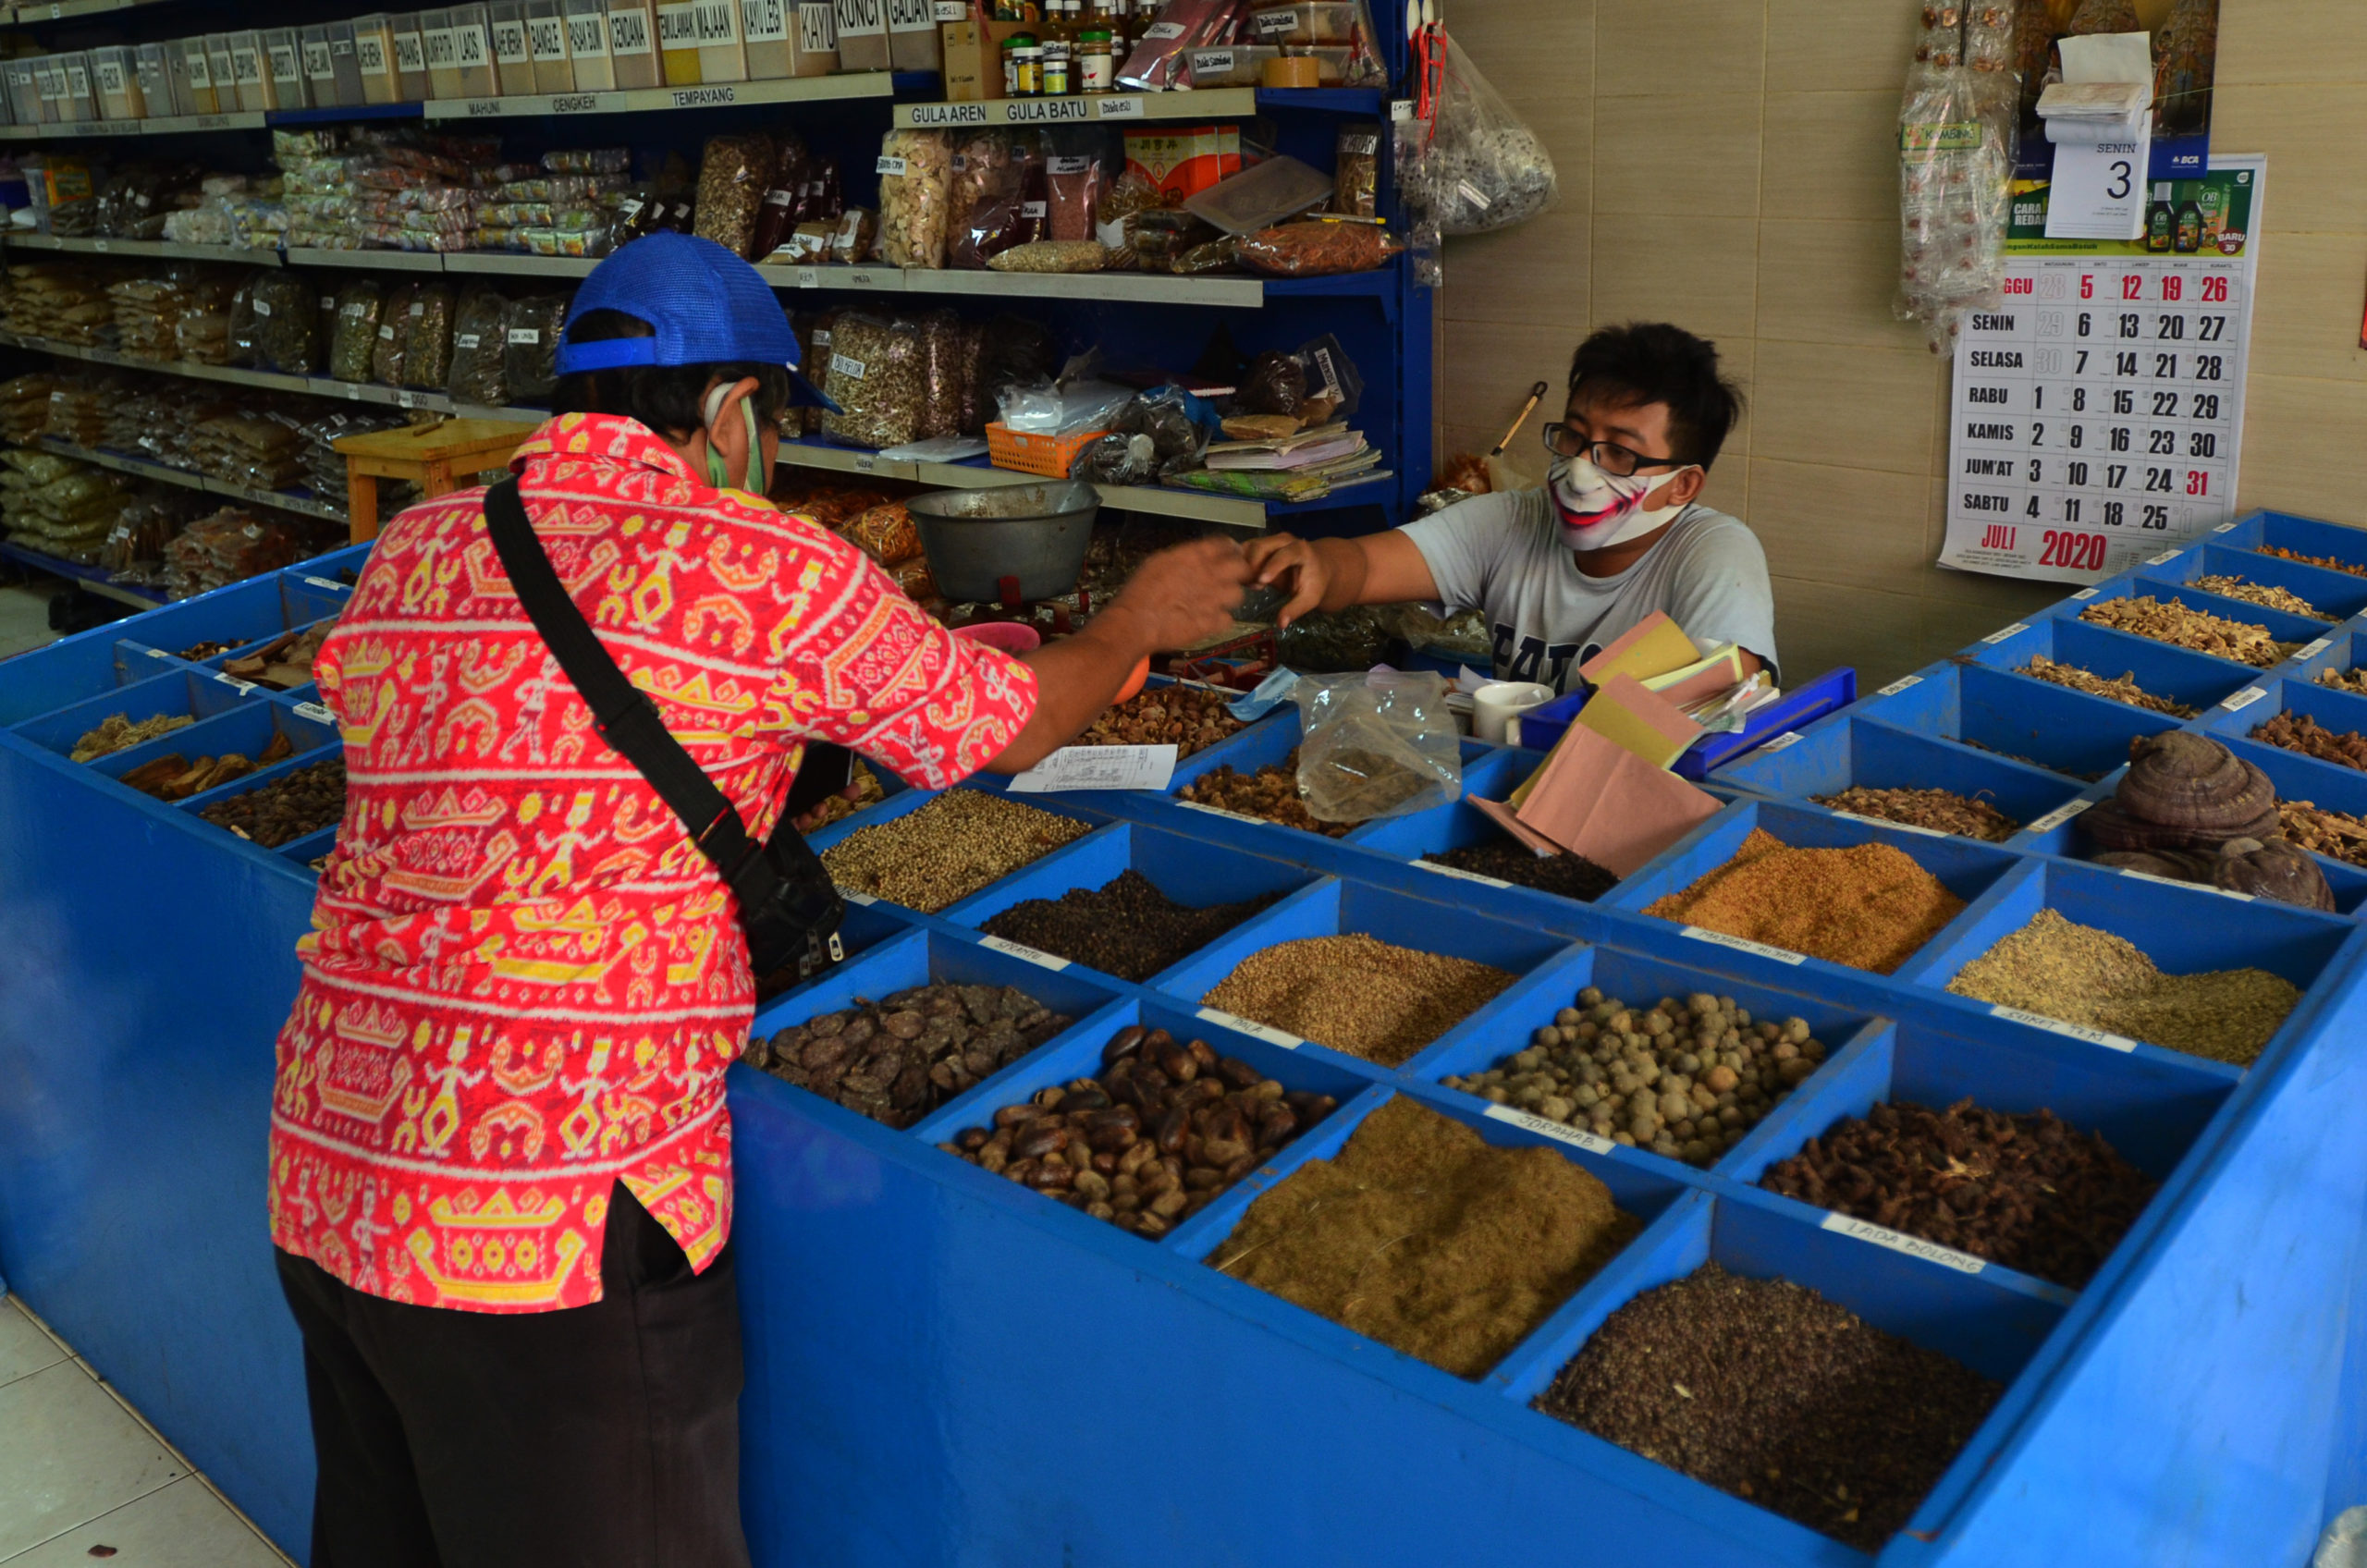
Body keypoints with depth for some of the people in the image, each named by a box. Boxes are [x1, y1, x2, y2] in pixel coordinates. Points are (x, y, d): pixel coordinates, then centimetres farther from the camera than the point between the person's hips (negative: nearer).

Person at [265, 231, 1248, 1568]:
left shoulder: (407, 555, 7)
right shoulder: (762, 572, -12)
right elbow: (1017, 727, 1)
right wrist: (1139, 623, 22)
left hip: (323, 1180, 7)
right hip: (556, 1216, -7)